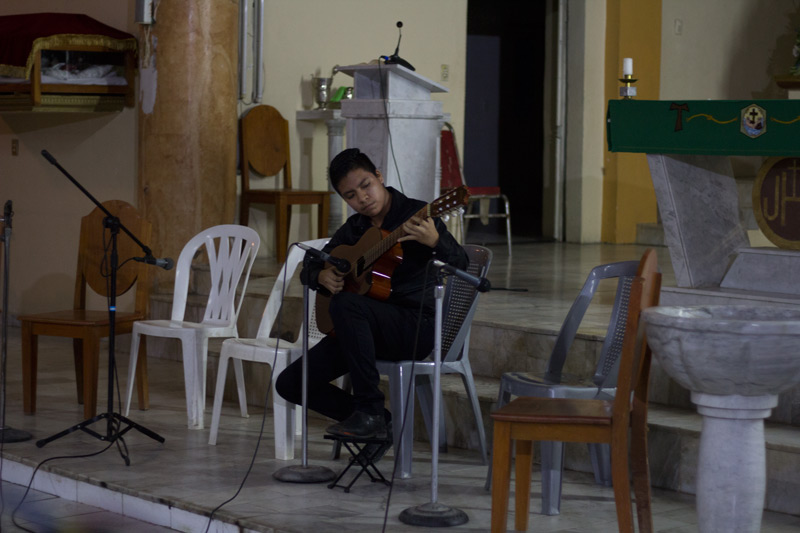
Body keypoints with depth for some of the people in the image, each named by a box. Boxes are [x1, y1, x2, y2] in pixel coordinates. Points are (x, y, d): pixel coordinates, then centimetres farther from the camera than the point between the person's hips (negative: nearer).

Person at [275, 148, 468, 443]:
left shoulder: (415, 215, -7)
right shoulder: (354, 228, 13)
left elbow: (460, 263, -19)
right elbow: (309, 266, 22)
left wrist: (435, 242, -41)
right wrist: (322, 276, -3)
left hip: (416, 327, -7)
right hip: (366, 332, 7)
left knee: (346, 305, -36)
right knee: (290, 384, -5)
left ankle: (370, 410, -27)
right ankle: (378, 423, 4)